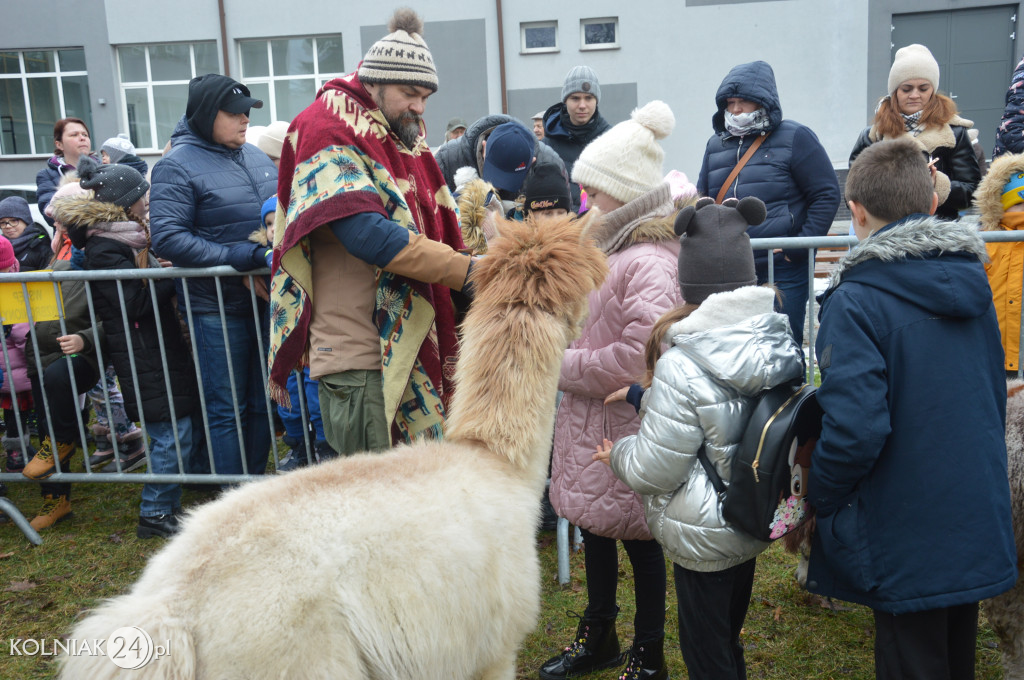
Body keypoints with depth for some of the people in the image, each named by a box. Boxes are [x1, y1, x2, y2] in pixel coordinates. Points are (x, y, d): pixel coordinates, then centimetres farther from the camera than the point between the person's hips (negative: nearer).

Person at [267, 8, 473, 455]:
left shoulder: (403, 135, 16)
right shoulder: (328, 133, -11)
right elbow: (368, 234, -24)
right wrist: (465, 271, -25)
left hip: (410, 342, 8)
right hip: (359, 353, -8)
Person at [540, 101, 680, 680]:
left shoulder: (650, 263, -24)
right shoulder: (614, 244, 9)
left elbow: (637, 357, -29)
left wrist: (563, 365, -17)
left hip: (628, 425, -9)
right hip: (592, 420, 10)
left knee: (638, 536, 8)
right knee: (595, 525, 21)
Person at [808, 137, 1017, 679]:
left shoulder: (856, 302, -22)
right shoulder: (972, 283, 2)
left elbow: (854, 429, -28)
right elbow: (995, 396, 12)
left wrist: (818, 499, -10)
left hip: (905, 543, -7)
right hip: (980, 530, 7)